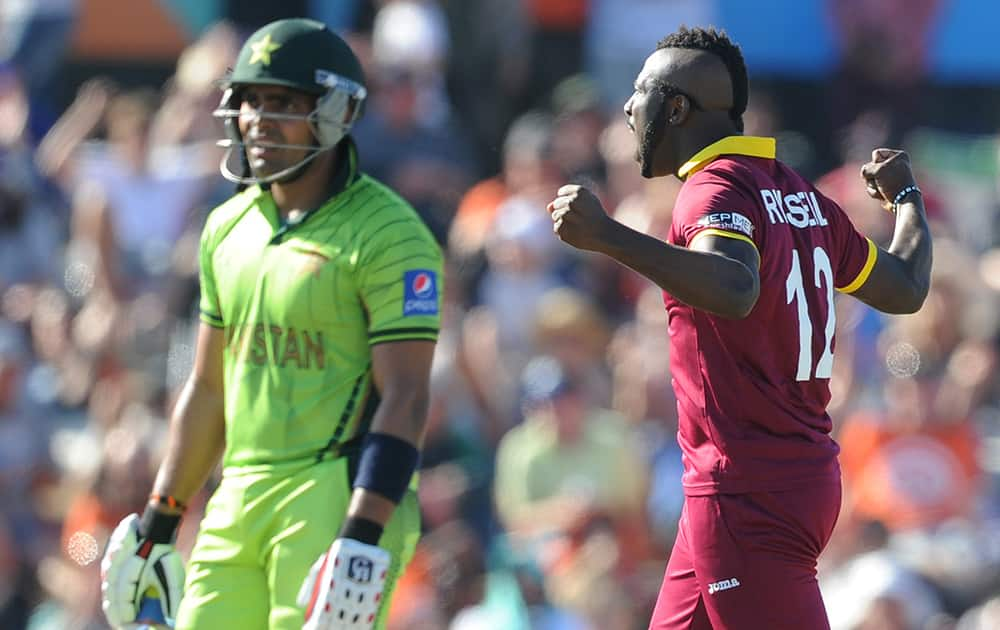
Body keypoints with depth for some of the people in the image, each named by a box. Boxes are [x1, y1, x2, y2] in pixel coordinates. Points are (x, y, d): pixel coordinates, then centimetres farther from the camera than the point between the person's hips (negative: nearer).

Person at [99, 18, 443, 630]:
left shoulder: (387, 236, -9)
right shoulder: (229, 228, 14)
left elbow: (405, 400, -15)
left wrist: (362, 541, -24)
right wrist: (157, 526, 19)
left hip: (341, 498, -7)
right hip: (239, 502, 7)